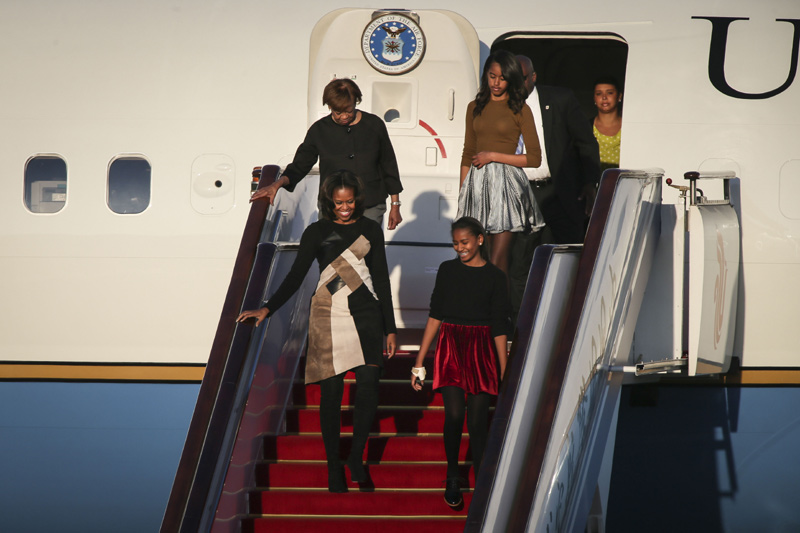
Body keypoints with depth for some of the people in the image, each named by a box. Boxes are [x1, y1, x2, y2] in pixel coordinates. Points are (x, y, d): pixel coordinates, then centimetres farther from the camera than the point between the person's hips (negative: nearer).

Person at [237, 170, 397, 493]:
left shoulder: (370, 230, 9)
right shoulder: (317, 232, 4)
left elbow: (381, 280, 11)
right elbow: (296, 276, 3)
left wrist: (390, 329, 10)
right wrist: (267, 309, -10)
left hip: (366, 315, 1)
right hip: (328, 318, -1)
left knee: (368, 388, -10)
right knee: (331, 392, -1)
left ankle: (356, 457, 10)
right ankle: (333, 467, 11)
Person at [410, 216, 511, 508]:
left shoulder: (495, 276, 3)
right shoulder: (447, 270, 8)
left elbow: (499, 328, 2)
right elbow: (435, 316, 8)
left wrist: (504, 373, 0)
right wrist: (419, 362, 5)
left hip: (481, 352, -1)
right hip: (450, 349, 1)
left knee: (478, 420, -5)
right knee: (454, 415, -12)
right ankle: (452, 480, 5)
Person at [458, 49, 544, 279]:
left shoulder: (519, 110, 2)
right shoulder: (475, 107, 15)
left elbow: (534, 158, -1)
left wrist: (493, 156, -6)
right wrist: (462, 193, 12)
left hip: (506, 183, -4)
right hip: (477, 182, 4)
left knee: (498, 261, -10)